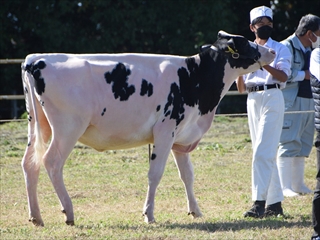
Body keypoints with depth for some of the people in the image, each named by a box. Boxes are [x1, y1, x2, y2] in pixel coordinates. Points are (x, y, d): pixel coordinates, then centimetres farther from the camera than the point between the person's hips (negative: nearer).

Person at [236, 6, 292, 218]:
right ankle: (275, 203, 13)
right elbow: (241, 88, 13)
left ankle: (259, 202, -22)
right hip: (252, 101, 6)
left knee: (262, 152, -16)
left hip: (272, 98, -6)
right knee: (267, 154, 8)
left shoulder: (280, 49, 3)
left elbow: (283, 76, -13)